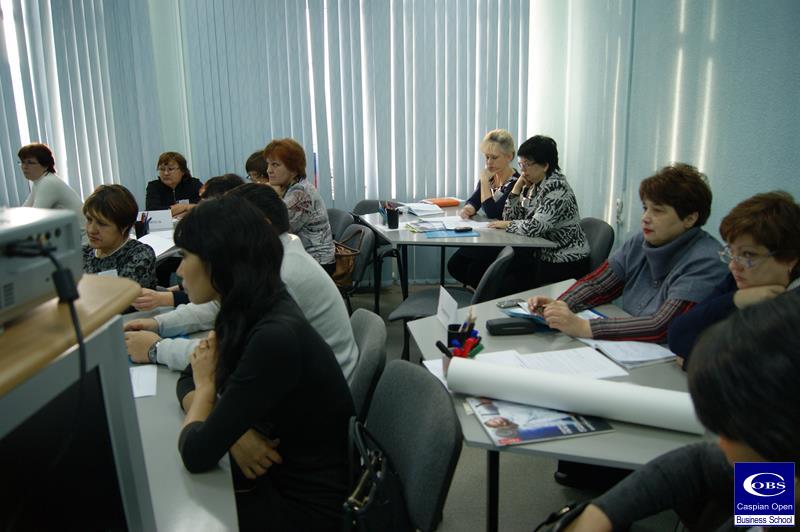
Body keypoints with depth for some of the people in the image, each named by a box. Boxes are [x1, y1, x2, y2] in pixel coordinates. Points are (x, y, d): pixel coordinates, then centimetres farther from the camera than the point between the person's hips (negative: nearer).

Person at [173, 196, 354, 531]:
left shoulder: (275, 337, -31)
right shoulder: (247, 314, -4)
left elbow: (197, 454, -27)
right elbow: (188, 381, 6)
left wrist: (207, 384, -8)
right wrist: (231, 431, -13)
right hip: (276, 475, 6)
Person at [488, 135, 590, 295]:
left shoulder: (556, 187, -19)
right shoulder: (532, 185, 7)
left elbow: (534, 227, -28)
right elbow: (509, 217, 7)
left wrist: (506, 225, -11)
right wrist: (517, 186, -2)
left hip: (566, 264, -8)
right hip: (542, 255, 8)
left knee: (507, 286, -17)